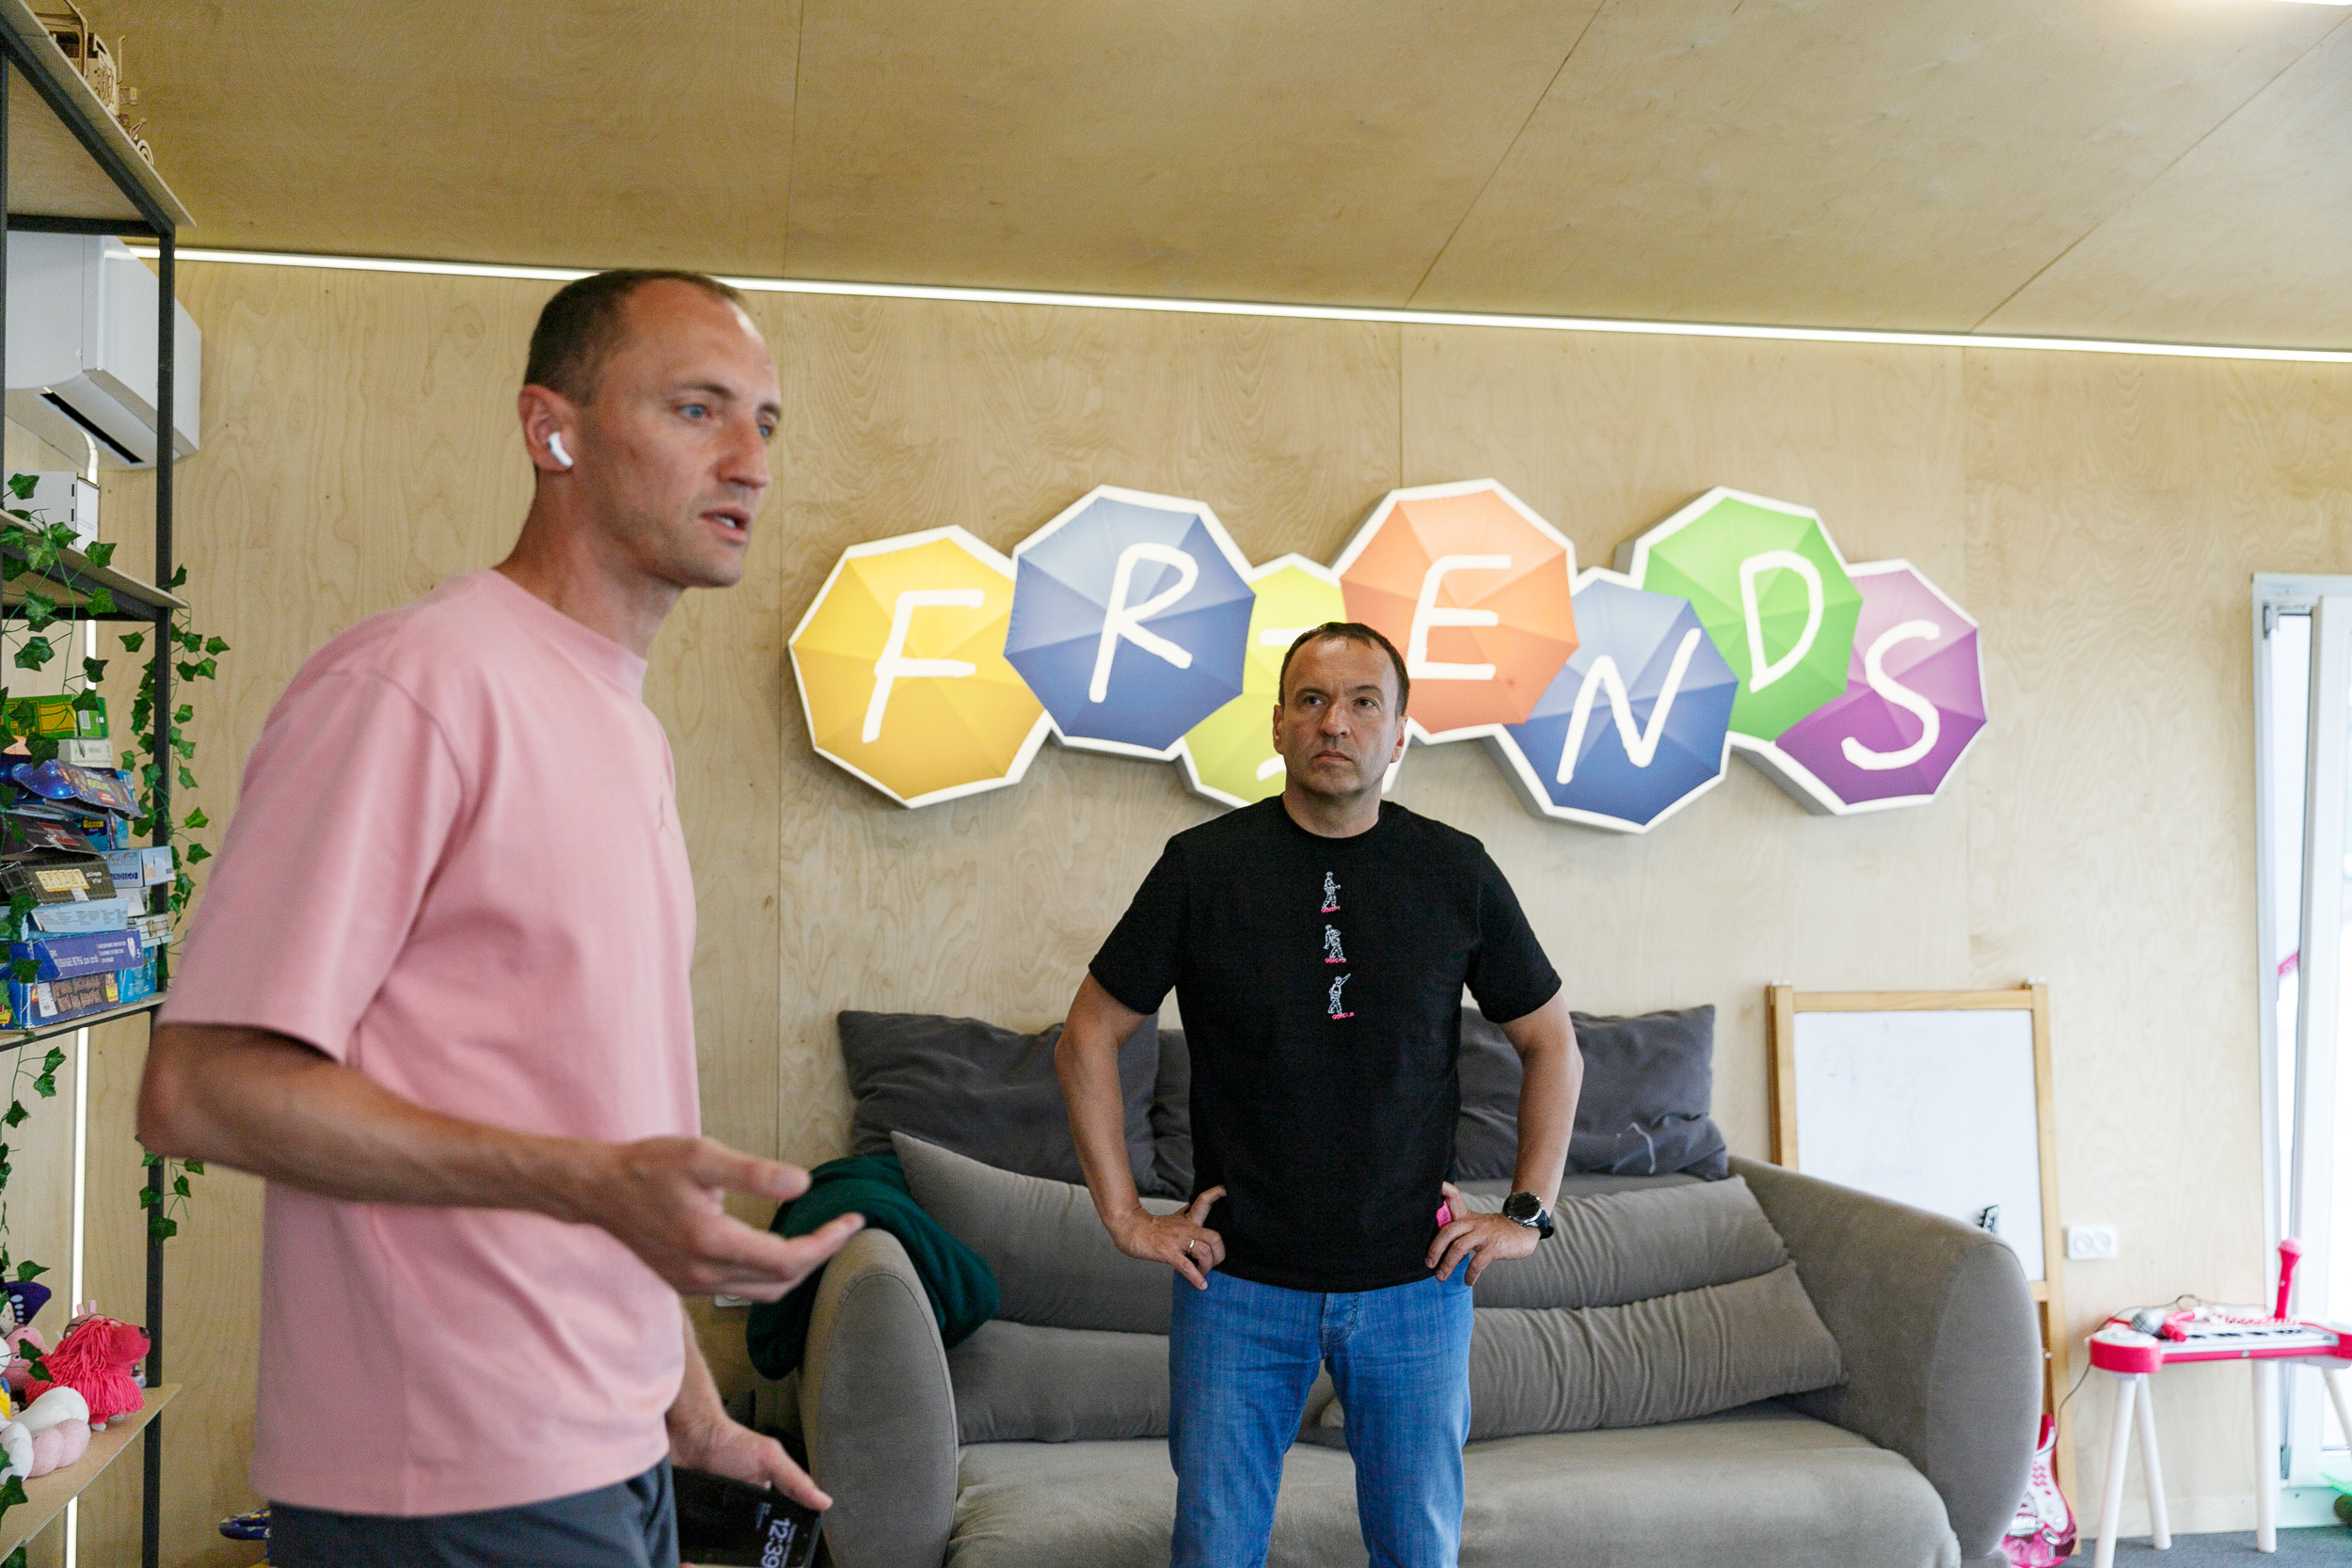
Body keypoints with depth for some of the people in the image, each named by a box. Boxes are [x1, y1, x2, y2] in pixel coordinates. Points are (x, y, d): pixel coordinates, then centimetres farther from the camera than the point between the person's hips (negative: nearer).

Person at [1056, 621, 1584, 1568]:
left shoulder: (1457, 872, -1)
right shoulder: (1204, 866, -4)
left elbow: (1551, 1043, 10)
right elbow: (1088, 1038, 2)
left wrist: (1528, 1213, 3)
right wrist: (1123, 1214, -2)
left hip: (1414, 1281, 1)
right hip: (1239, 1280, -1)